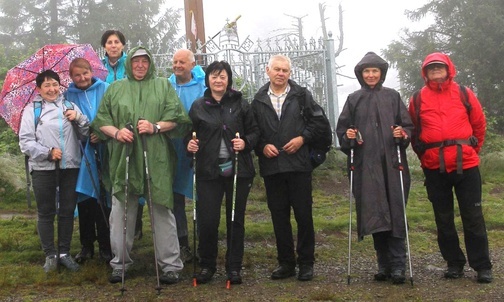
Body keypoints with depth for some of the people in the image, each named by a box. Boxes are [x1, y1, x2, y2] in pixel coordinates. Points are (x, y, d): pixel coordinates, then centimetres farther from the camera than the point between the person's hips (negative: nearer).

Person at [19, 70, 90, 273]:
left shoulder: (70, 107, 11)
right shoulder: (32, 109, 3)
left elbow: (86, 135, 7)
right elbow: (25, 142, -4)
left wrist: (79, 118, -9)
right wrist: (48, 152, -14)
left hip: (70, 166, 2)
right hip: (43, 168, -2)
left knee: (67, 211, 7)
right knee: (46, 212, 4)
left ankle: (64, 252, 17)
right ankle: (50, 255, 14)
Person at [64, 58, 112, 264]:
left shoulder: (105, 89, 2)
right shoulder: (69, 96, 7)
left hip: (103, 153, -2)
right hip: (81, 155, 2)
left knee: (103, 202, 1)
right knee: (84, 201, 7)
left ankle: (105, 246, 12)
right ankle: (86, 245, 19)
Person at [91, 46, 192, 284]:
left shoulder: (163, 86, 14)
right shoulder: (115, 89, 17)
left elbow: (176, 117, 5)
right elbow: (100, 121, 13)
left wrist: (156, 127, -11)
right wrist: (116, 132, -6)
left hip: (156, 160, -1)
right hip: (123, 159, 2)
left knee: (162, 210, -2)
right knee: (121, 210, 3)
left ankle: (170, 265, 5)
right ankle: (120, 263, 16)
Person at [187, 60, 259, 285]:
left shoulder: (240, 104, 4)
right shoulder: (198, 106, 8)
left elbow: (254, 131, 6)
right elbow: (191, 134, 13)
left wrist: (245, 142, -13)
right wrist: (190, 145, -8)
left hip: (238, 171, 0)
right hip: (208, 171, 0)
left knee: (236, 219, 6)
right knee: (207, 220, -3)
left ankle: (234, 267, 18)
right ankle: (207, 265, 16)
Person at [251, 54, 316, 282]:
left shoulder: (302, 96, 6)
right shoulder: (258, 100, 10)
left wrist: (302, 138, -10)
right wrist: (262, 146, -6)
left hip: (299, 164, -2)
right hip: (271, 166, 2)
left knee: (303, 214, 1)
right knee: (279, 216, 7)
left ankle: (306, 262, 12)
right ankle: (286, 262, 18)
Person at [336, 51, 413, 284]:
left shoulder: (392, 97, 10)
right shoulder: (354, 100, 12)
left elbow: (407, 125, 7)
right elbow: (342, 128, 11)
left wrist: (403, 134, -13)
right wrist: (347, 137, -10)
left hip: (392, 164, -1)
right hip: (366, 166, 1)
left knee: (395, 214, -4)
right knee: (374, 214, 3)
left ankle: (398, 266, -1)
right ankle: (384, 265, 12)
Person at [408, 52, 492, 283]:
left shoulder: (464, 94, 4)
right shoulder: (418, 100, 4)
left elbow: (479, 124, 11)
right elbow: (413, 131, 13)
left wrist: (473, 149, 12)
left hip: (466, 164, -1)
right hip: (434, 168, 1)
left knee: (473, 216, 1)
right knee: (443, 218, 8)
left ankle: (482, 266, 10)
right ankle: (454, 263, 21)